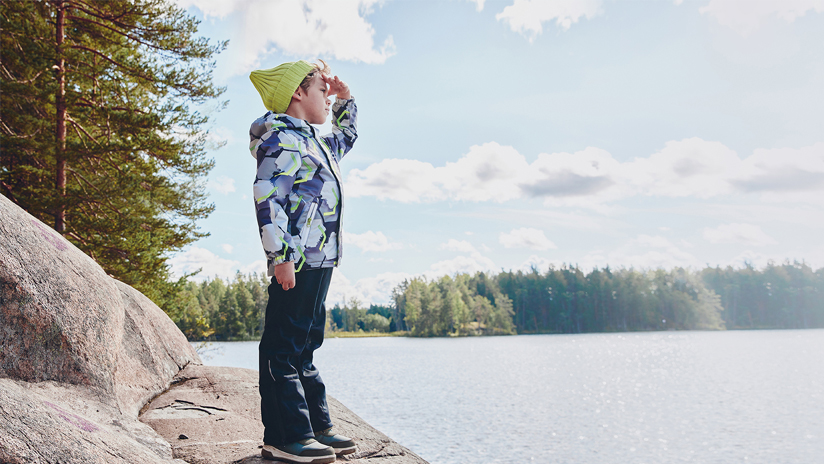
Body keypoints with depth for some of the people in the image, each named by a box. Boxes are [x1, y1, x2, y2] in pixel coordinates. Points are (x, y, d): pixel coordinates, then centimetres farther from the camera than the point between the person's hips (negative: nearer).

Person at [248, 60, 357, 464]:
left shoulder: (317, 145, 23)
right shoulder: (282, 138, -7)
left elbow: (346, 136, 47)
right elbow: (267, 196, -18)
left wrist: (345, 99, 33)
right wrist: (281, 255, -24)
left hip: (319, 263, 10)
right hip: (297, 263, -10)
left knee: (304, 348, 14)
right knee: (283, 348, -6)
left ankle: (317, 427, 21)